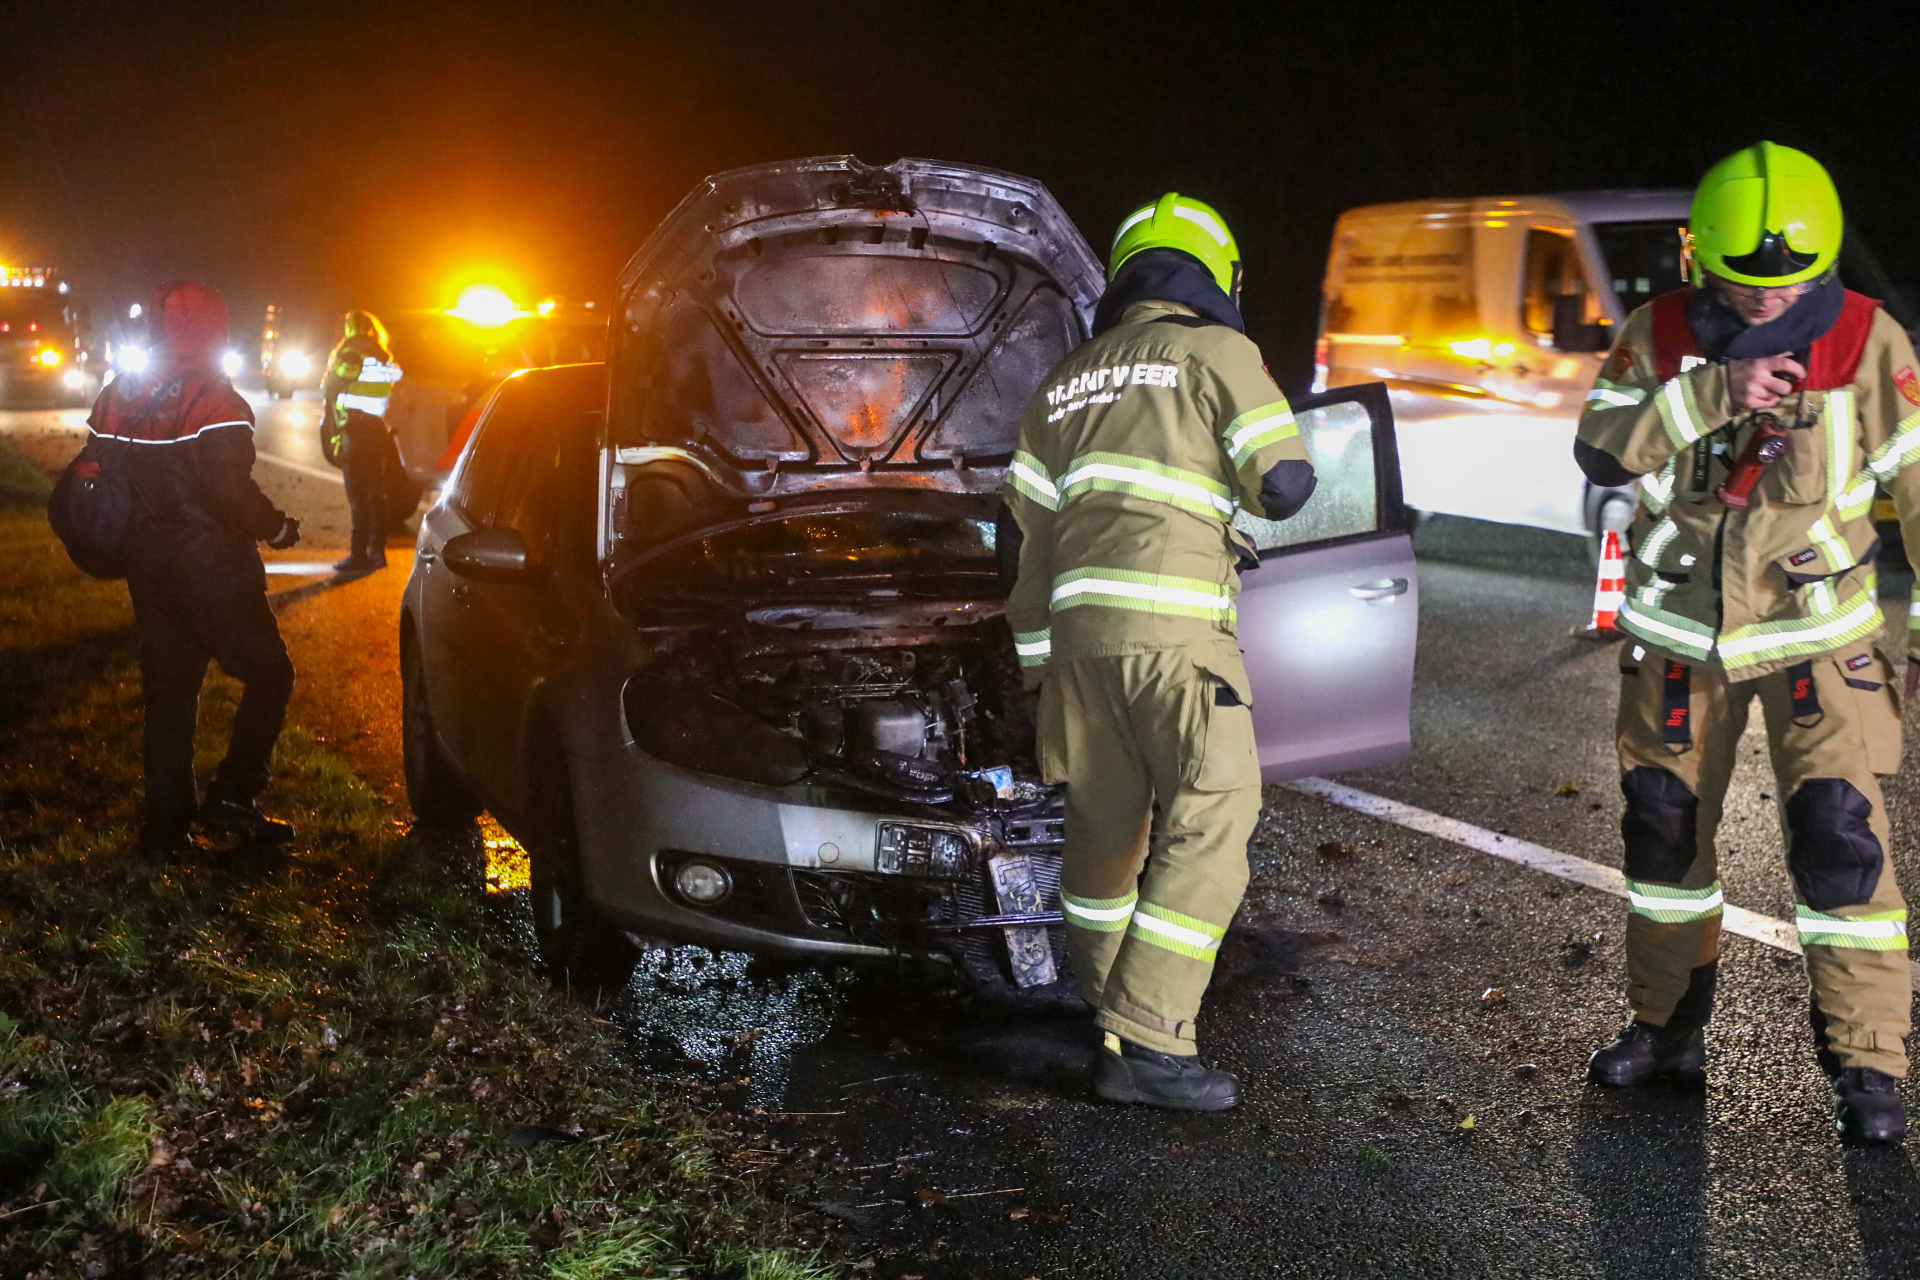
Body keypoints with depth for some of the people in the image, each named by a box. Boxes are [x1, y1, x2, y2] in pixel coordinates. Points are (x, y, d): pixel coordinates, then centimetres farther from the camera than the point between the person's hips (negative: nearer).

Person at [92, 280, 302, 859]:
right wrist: (277, 528, -5)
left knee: (168, 692, 13)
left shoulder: (118, 397, 6)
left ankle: (166, 823, 14)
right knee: (269, 673, 8)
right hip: (211, 567, -7)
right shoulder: (214, 402, -15)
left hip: (148, 567, 7)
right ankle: (231, 796, 0)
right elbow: (232, 491, -21)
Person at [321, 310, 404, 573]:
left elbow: (331, 388, -10)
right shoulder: (385, 356, 14)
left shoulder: (351, 352, -9)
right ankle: (377, 550, 19)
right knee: (376, 493, 14)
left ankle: (359, 554, -9)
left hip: (355, 430, -8)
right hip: (379, 429, 8)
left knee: (358, 494, -8)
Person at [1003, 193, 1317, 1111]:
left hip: (1079, 623, 7)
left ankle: (1111, 1008, 33)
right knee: (1208, 829, -6)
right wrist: (1243, 488, 20)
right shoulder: (1219, 353, 3)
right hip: (1173, 625, -7)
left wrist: (1037, 659, 25)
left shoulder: (1069, 380, 21)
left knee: (1105, 829, 18)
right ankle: (1145, 1045, -11)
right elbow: (1284, 486, -4)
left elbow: (1033, 528, 19)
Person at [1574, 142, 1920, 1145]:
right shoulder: (1660, 337, -6)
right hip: (1679, 632, 3)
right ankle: (1668, 1026, 30)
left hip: (1816, 631, -3)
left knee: (1839, 835, -11)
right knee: (1663, 828, 12)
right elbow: (1599, 451, -17)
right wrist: (1710, 395, -30)